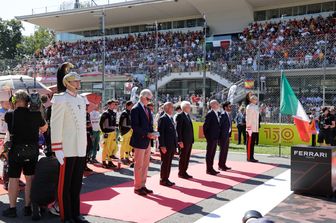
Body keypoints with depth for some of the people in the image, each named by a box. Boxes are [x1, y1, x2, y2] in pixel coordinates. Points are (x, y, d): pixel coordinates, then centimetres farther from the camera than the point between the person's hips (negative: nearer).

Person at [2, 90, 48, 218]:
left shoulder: (10, 115, -11)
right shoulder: (36, 115, -7)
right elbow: (44, 128, 10)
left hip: (16, 151, -2)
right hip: (33, 151, 2)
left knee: (13, 179, 8)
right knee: (30, 179, 11)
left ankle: (12, 208, 14)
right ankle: (28, 207, 17)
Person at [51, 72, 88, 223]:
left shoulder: (82, 100, 13)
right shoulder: (61, 99, -9)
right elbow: (55, 125, -13)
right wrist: (57, 149, -17)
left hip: (81, 149, 7)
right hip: (67, 150, -7)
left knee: (77, 184, 13)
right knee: (65, 185, 4)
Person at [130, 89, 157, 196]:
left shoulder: (147, 109, 15)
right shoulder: (135, 109, -11)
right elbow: (135, 126, -18)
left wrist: (152, 133, -2)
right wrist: (147, 134, -20)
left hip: (147, 141, 8)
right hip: (139, 141, -8)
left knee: (145, 165, 12)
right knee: (139, 166, 0)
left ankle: (142, 185, 21)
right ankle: (137, 187, 10)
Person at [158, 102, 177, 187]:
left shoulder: (171, 118, 16)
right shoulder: (163, 119, -11)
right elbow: (160, 133, -16)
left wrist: (175, 144, 14)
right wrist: (162, 146, -20)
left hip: (172, 146, 8)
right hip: (165, 146, -8)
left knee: (168, 164, 13)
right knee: (165, 163, 1)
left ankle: (166, 179, 21)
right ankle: (163, 180, 11)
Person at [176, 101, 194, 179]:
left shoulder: (188, 115, 16)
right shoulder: (180, 116, -11)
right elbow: (178, 129, -15)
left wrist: (192, 139, 12)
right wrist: (180, 141, -19)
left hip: (189, 141, 8)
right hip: (184, 141, -8)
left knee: (187, 157, 12)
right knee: (183, 157, 0)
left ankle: (184, 172, 20)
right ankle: (181, 173, 10)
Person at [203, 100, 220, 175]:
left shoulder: (218, 113, 11)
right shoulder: (209, 114, -14)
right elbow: (205, 126, -14)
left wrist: (218, 136, 12)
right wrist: (207, 136, -12)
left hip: (216, 138, 8)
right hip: (211, 138, -8)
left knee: (213, 154, 13)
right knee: (209, 154, 1)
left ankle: (211, 168, 21)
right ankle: (209, 169, 7)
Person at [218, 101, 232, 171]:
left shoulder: (229, 115, 13)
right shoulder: (223, 115, -14)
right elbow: (219, 125, -17)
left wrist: (229, 134, 11)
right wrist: (220, 136, -16)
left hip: (227, 136, 9)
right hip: (223, 136, -9)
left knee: (225, 150, 12)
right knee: (222, 150, -2)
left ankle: (223, 165, 20)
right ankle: (220, 166, 6)